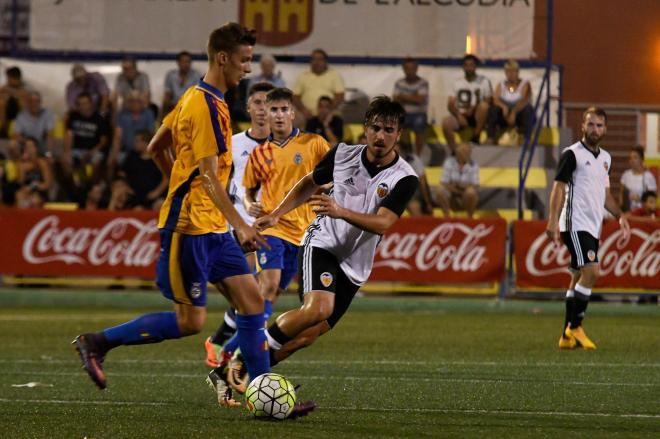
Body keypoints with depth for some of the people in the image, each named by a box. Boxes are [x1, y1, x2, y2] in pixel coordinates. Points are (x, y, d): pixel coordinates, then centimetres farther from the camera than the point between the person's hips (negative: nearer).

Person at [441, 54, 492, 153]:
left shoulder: (483, 81, 3)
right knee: (446, 122, -31)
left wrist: (473, 109, -16)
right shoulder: (458, 83, 9)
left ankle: (476, 135, -24)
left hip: (476, 116, -2)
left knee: (483, 105, -35)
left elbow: (488, 102, -3)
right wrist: (459, 116, -14)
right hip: (460, 115, 2)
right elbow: (450, 105, 4)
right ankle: (453, 151, -23)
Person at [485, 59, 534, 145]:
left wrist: (514, 112, -31)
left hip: (520, 116, -2)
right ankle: (490, 138, -35)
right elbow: (495, 99, -6)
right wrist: (504, 106, -29)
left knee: (528, 108, -33)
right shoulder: (500, 85, 12)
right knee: (493, 108, -27)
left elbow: (524, 101, -15)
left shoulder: (525, 84, 3)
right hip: (504, 117, 2)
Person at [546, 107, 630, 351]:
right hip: (575, 225, -8)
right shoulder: (572, 154, -7)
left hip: (593, 227, 8)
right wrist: (553, 220, -20)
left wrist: (620, 216, 14)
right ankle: (574, 327, -12)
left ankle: (568, 335, 10)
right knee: (590, 271, -18)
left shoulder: (605, 158, 16)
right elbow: (559, 187, -11)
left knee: (578, 279, 8)